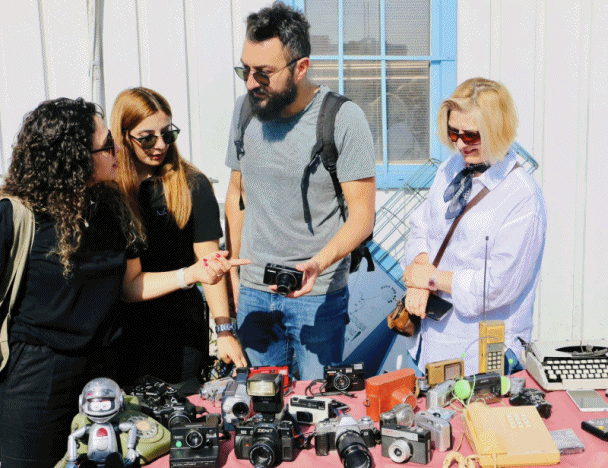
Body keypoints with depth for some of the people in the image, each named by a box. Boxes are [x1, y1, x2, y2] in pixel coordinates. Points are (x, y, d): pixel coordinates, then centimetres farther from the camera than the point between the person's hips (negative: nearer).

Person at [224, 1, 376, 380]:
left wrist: (318, 263, -28)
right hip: (253, 291, 4)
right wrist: (234, 269, 12)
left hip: (318, 294, -4)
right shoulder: (245, 108, 3)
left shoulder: (343, 117, -12)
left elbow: (362, 214, -11)